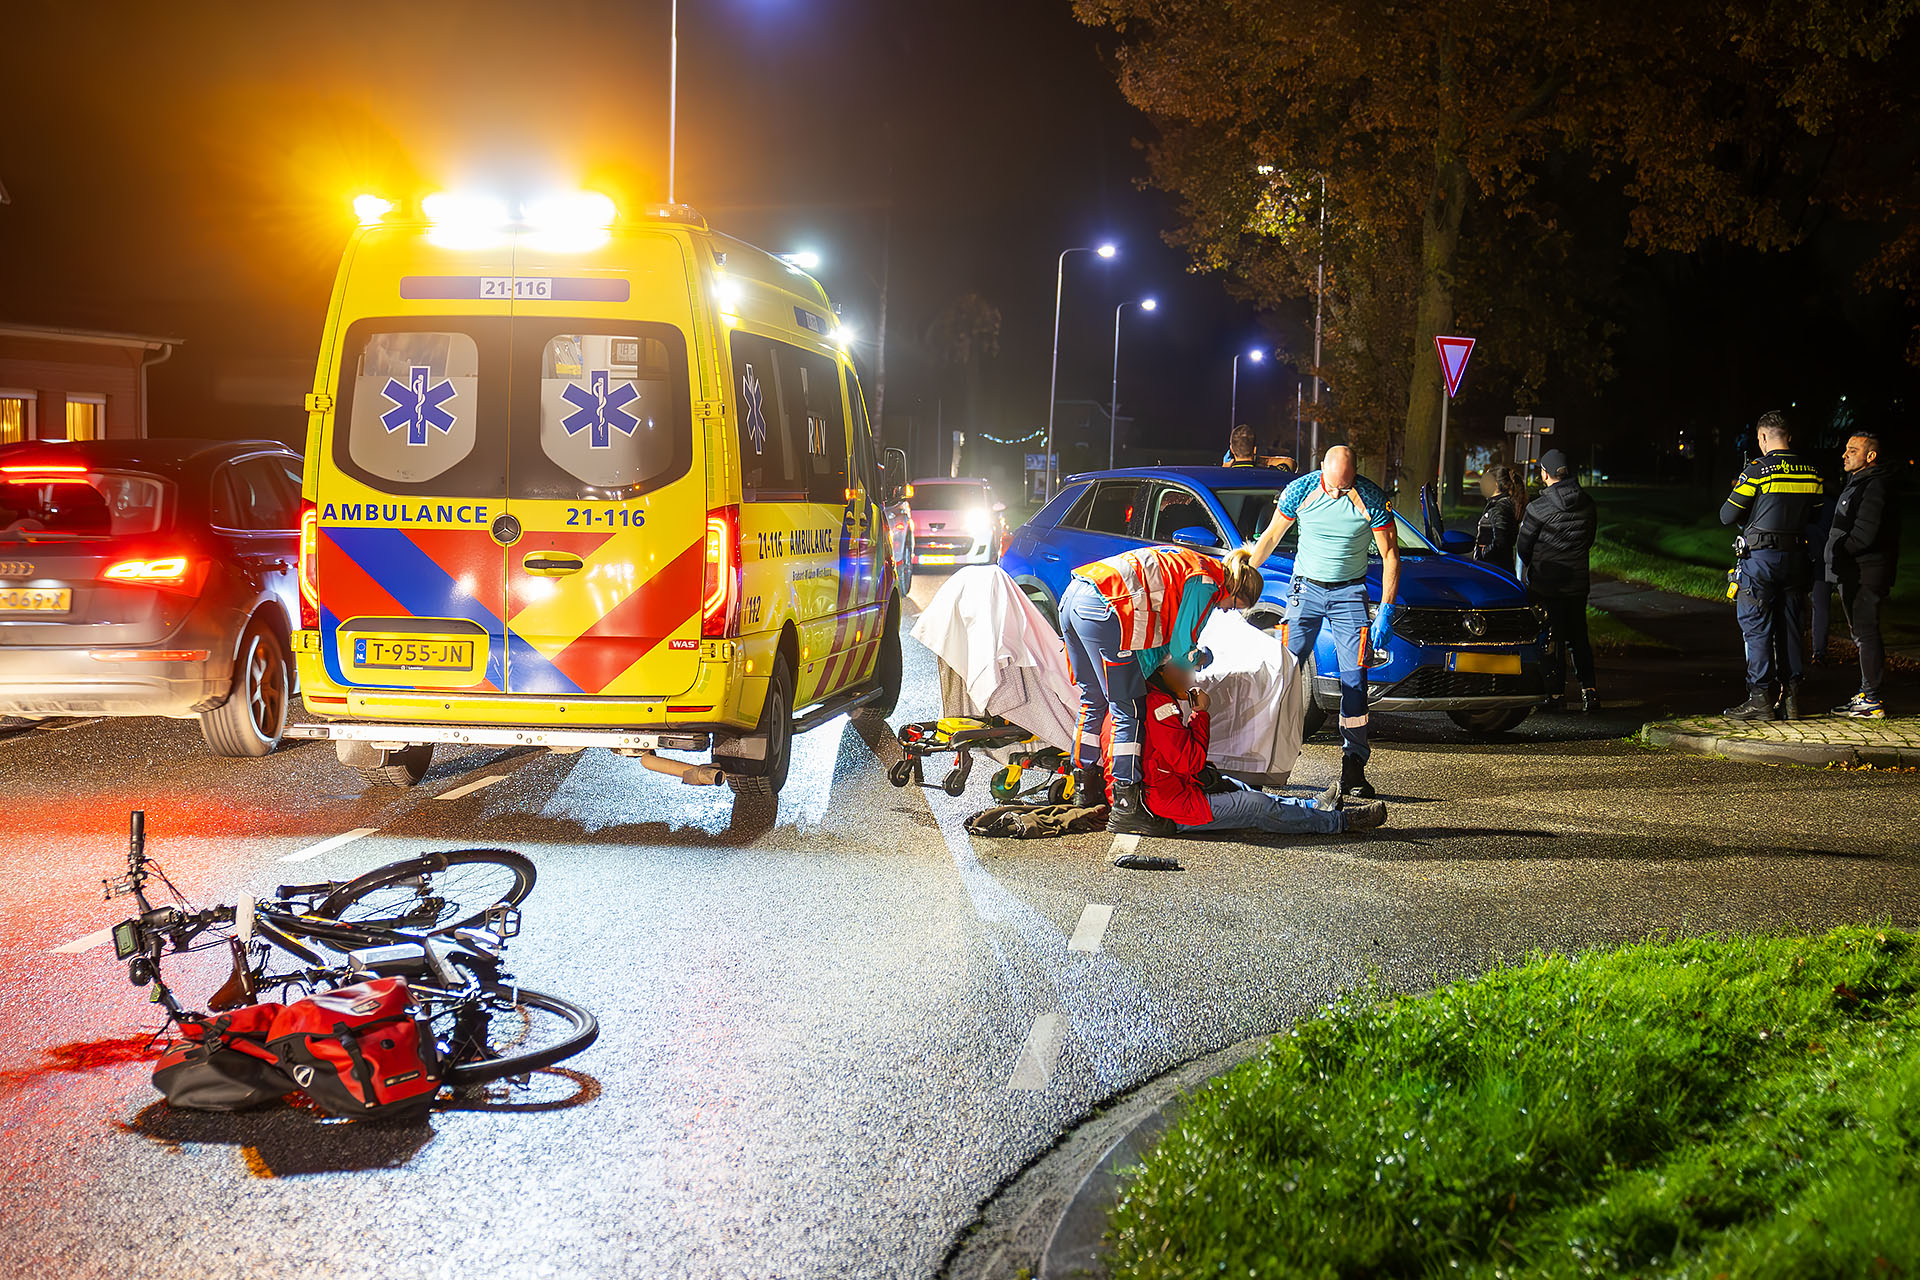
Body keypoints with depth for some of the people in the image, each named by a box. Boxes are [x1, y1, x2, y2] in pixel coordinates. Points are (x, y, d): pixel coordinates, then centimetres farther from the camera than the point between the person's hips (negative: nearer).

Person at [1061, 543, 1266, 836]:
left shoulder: (1186, 564, 28)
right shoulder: (1208, 582, 1)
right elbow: (1182, 646, 1)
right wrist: (1201, 658, 21)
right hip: (1102, 610, -10)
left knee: (1093, 699, 23)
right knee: (1127, 710, -3)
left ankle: (1084, 784, 33)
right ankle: (1125, 806, -3)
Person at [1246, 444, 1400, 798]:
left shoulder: (1371, 499, -11)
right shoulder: (1300, 490, -8)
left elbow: (1390, 556, -5)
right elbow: (1270, 537, 5)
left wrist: (1385, 611, -11)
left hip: (1350, 593, -1)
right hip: (1305, 588, 1)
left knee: (1354, 678, -7)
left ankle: (1354, 767, -4)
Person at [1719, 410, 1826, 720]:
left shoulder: (1757, 470, -11)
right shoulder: (1812, 472, 6)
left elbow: (1727, 516, -7)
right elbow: (1815, 515, 15)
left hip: (1760, 557, -5)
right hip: (1796, 556, 5)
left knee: (1756, 628, 0)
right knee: (1791, 627, 10)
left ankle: (1761, 699, -2)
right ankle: (1791, 698, 12)